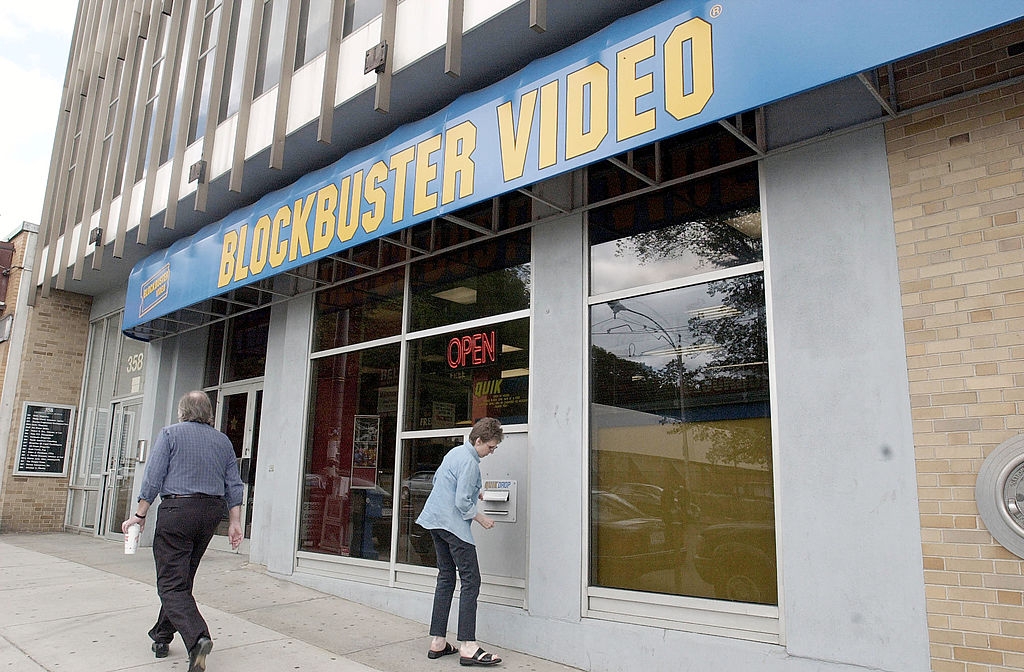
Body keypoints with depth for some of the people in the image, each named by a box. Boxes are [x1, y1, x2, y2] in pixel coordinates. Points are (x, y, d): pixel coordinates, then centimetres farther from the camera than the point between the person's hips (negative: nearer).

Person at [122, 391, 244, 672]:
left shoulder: (171, 433, 0)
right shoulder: (223, 441, 11)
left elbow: (153, 478, -6)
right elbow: (234, 486, 7)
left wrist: (140, 515, 0)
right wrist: (234, 523, 10)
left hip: (177, 510, -5)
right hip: (211, 512, 5)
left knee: (171, 582, -6)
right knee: (183, 579, 19)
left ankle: (196, 637, -25)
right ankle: (162, 636, 29)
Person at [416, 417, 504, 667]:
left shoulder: (455, 452, 14)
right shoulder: (470, 462, -15)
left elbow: (437, 479, 27)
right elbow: (463, 502, -19)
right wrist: (482, 518, -5)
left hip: (435, 520, 10)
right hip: (454, 525, -10)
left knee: (446, 578, 13)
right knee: (471, 580, -7)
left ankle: (438, 642, 16)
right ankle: (468, 647, -9)